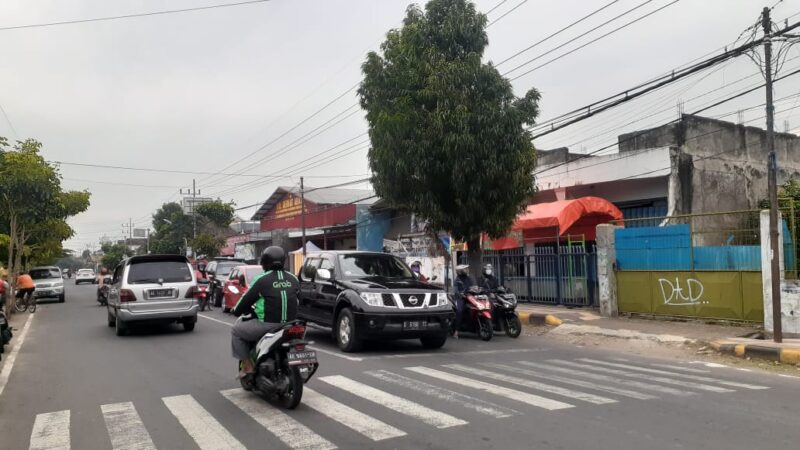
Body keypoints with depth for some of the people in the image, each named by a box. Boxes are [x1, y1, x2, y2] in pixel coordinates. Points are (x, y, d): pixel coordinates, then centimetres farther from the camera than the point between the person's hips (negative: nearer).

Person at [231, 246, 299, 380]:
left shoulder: (262, 279, -7)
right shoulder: (293, 279, 8)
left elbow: (246, 299, -1)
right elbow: (297, 300, 17)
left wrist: (236, 311, 19)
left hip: (268, 324, -6)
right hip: (290, 325, 6)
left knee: (236, 331, 16)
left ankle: (247, 367, 11)